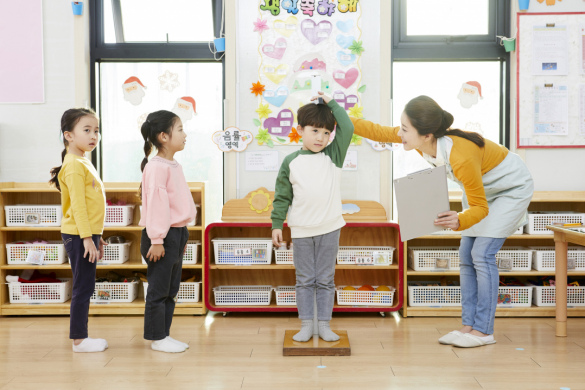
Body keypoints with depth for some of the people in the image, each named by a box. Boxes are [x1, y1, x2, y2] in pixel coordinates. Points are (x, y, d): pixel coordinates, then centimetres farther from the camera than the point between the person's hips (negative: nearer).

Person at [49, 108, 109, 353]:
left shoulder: (84, 163, 16)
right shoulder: (74, 165, -14)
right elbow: (77, 205, -19)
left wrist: (97, 236, 22)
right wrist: (87, 237, -21)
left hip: (87, 234, 9)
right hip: (78, 236, -9)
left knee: (85, 288, 13)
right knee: (83, 288, -3)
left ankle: (80, 337, 21)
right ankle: (79, 340, 6)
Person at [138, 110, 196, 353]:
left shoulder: (174, 166, 13)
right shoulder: (156, 167, -16)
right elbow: (155, 204, -19)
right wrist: (156, 240, -20)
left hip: (176, 234, 10)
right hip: (162, 237, -10)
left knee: (171, 290, 15)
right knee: (158, 290, 1)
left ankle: (164, 334, 24)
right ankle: (157, 338, 11)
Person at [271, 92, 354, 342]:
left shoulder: (334, 155, 3)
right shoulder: (291, 162, 1)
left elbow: (347, 129, -7)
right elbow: (282, 196, 5)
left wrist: (331, 103, -1)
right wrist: (276, 224, 1)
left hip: (329, 229, 0)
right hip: (301, 231, 0)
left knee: (325, 280, 8)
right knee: (304, 281, 7)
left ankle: (324, 325, 16)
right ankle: (306, 325, 16)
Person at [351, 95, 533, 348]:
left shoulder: (462, 157, -41)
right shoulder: (422, 141, -21)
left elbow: (480, 208, -32)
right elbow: (378, 132, -10)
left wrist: (460, 221, -51)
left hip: (512, 188, -8)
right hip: (483, 188, 8)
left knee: (482, 254, -14)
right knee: (466, 255, 3)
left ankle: (483, 331, -7)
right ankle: (469, 325, 7)